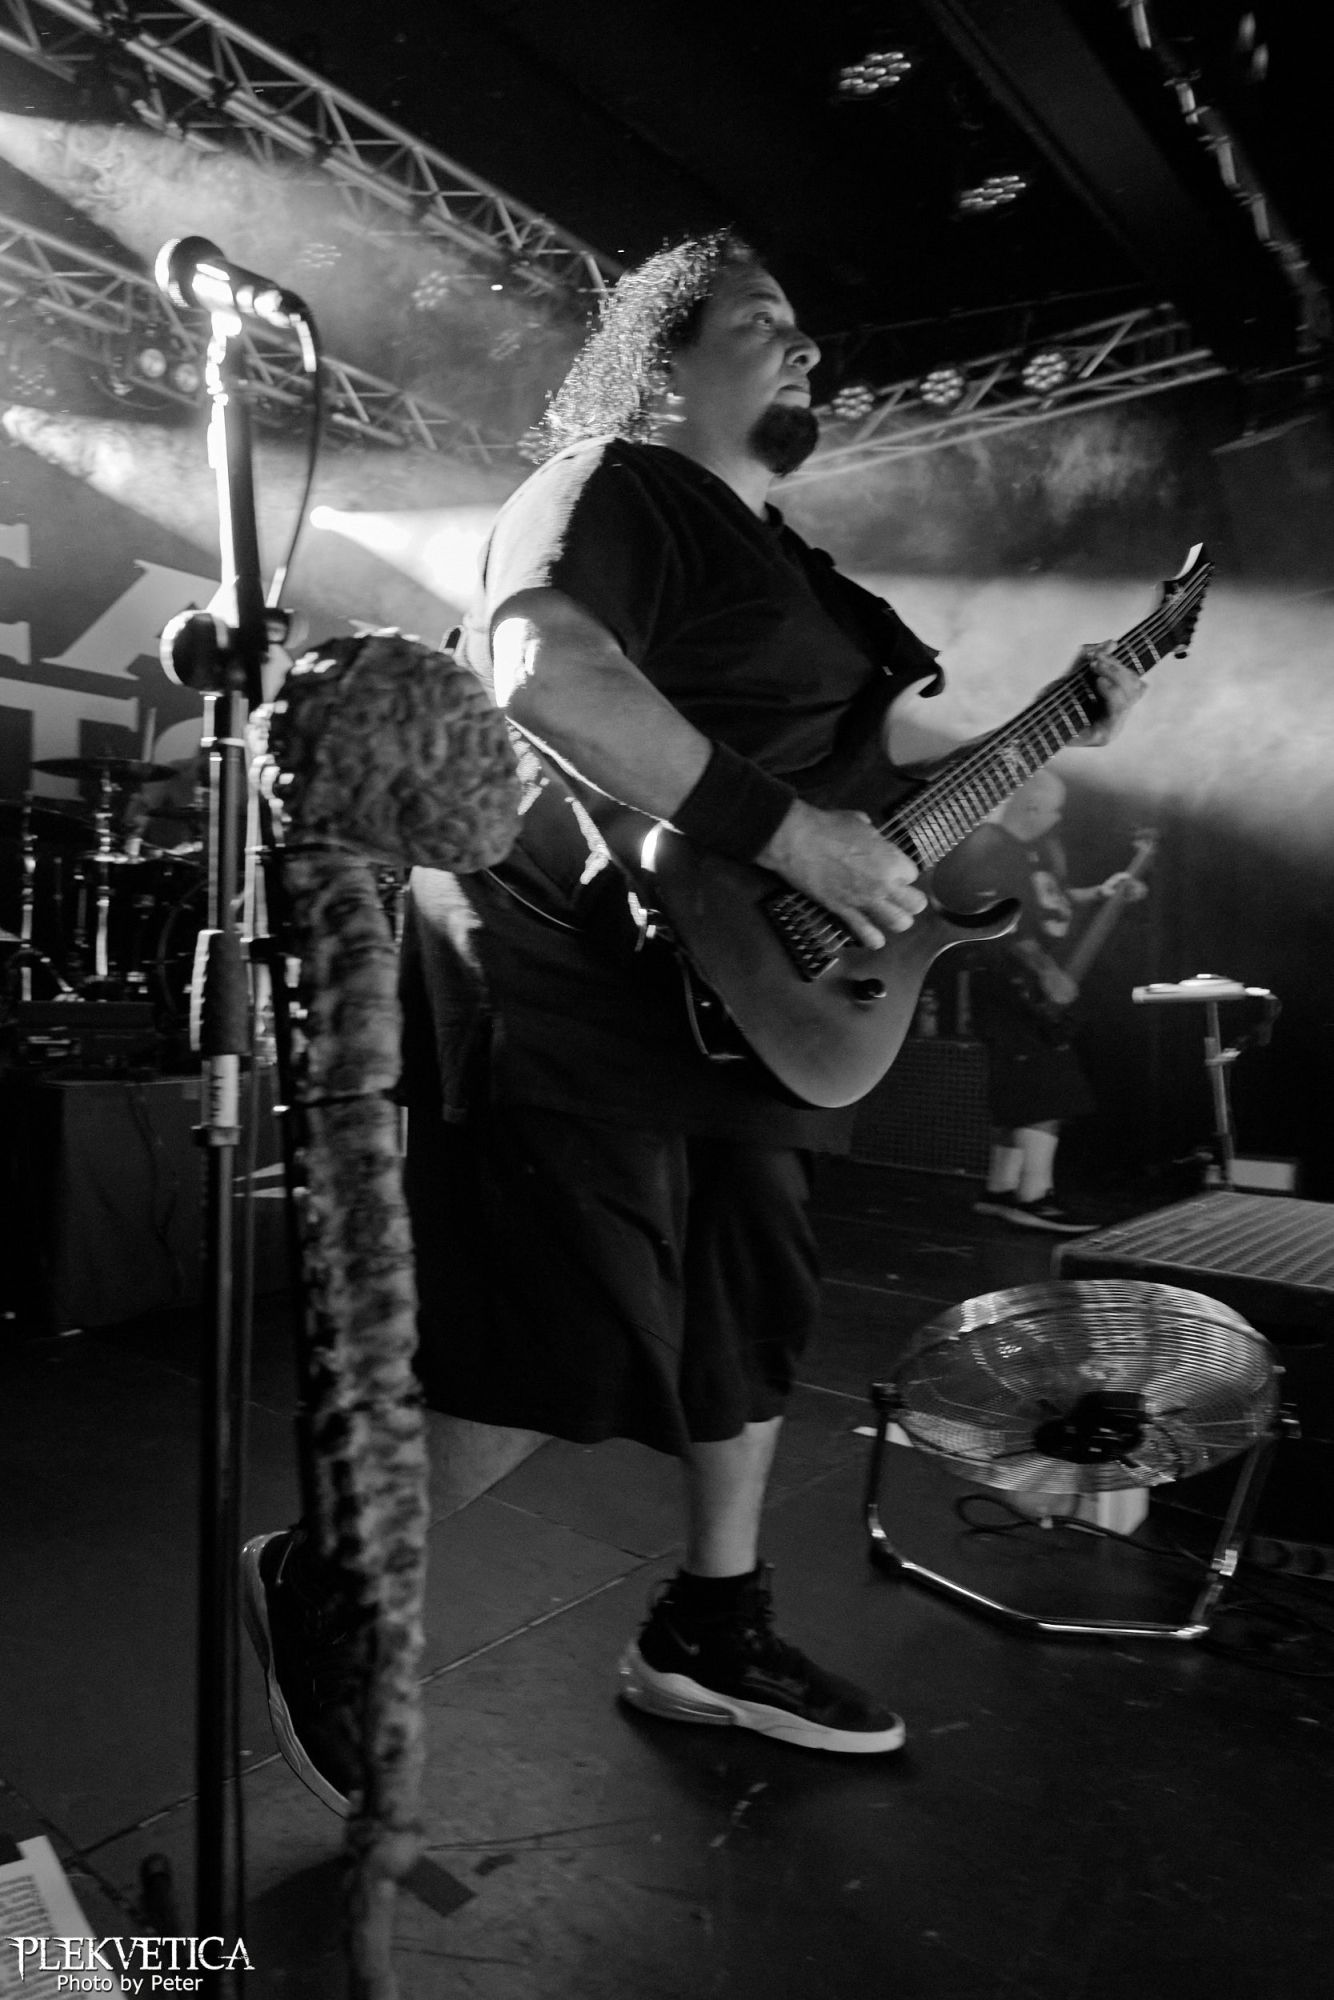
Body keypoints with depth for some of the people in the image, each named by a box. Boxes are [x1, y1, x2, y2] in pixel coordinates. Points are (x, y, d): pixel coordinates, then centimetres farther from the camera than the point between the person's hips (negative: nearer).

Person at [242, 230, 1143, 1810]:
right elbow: (540, 664, -28)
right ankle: (319, 1584, 18)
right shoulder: (613, 483, -6)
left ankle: (711, 1634, 34)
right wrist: (789, 831, -27)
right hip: (576, 993, -10)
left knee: (747, 1326, 15)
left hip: (736, 1011, 10)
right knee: (572, 1357, -7)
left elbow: (857, 759, 30)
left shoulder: (782, 561, 23)